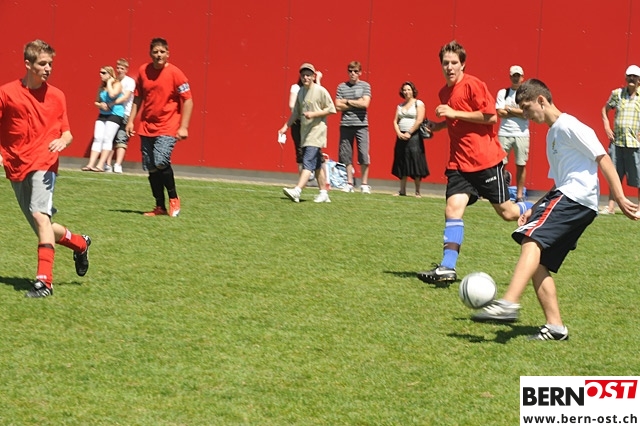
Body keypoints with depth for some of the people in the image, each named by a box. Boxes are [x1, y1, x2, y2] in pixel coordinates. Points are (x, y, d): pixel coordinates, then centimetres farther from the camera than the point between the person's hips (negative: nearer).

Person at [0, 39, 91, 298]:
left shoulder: (56, 96, 5)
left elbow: (66, 133, 11)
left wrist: (63, 141, -11)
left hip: (43, 164, -2)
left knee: (40, 214, -26)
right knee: (41, 228, 10)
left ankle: (44, 281, -30)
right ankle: (79, 243, 39)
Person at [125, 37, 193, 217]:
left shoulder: (175, 73, -10)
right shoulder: (143, 71, 4)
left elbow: (188, 101, -8)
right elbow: (138, 98, 15)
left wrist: (183, 127, -14)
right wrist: (131, 121, 10)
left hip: (167, 127, -5)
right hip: (147, 127, 5)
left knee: (161, 162, -21)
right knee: (151, 168, 5)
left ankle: (173, 198, 1)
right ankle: (160, 207, 17)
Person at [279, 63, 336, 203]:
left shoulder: (321, 91, -7)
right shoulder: (301, 92, 13)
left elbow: (331, 109, -8)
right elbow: (296, 112, 20)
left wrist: (313, 114, -16)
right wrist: (286, 126, 13)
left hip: (317, 132, -8)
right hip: (305, 132, 8)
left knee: (308, 162, -16)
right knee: (316, 165, 12)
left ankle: (296, 191, -28)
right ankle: (324, 194, 18)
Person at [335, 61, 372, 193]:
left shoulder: (365, 86, 4)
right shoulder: (342, 87, 8)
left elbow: (365, 104, -8)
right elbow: (338, 106, 0)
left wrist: (347, 101, -4)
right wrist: (356, 104, -6)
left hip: (361, 125, -2)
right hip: (345, 125, 2)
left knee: (364, 155, -5)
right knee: (346, 155, 3)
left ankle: (364, 184, 2)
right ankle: (349, 184, 10)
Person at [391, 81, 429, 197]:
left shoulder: (418, 103, -1)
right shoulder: (400, 106, 16)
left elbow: (419, 120, -10)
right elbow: (395, 121, 11)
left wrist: (409, 133, -15)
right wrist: (399, 133, -7)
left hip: (414, 136, -6)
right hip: (401, 137, 6)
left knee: (415, 164, -7)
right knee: (401, 164, 4)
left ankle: (417, 191, -4)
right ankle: (402, 190, 8)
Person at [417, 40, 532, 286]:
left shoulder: (472, 85, -10)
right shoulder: (444, 92, 14)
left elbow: (490, 116, -16)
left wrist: (455, 113, -18)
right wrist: (441, 125, 11)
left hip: (485, 160, -6)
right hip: (459, 162, 6)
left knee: (506, 212, 4)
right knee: (453, 208, -11)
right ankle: (447, 268, -15)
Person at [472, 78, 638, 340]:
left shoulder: (568, 126, -3)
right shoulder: (552, 134, 26)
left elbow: (602, 159, -9)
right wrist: (535, 209, 21)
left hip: (577, 197, -10)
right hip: (565, 196, 10)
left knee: (531, 239, -28)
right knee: (538, 262, 4)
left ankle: (509, 304, -44)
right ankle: (555, 326, 1)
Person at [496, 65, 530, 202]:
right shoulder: (503, 93, 8)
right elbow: (500, 113, -4)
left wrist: (509, 109, -7)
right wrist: (519, 112, -7)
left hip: (522, 134, -1)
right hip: (504, 133, 1)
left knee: (521, 165, 0)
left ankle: (520, 195, 7)